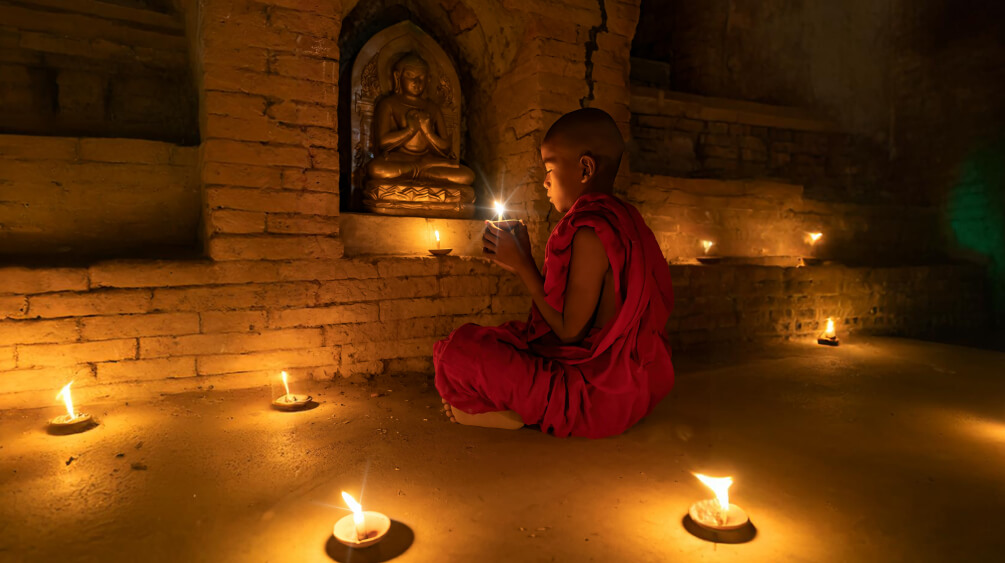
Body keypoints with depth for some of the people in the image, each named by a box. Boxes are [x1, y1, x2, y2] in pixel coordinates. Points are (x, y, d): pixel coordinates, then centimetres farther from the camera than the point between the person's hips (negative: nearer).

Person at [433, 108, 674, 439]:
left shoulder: (589, 233, -23)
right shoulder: (623, 219, 9)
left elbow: (570, 330, -19)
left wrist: (522, 265, -11)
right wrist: (521, 261, 7)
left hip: (594, 396, -11)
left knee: (458, 351, -18)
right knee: (501, 336, 27)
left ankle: (511, 414, 1)